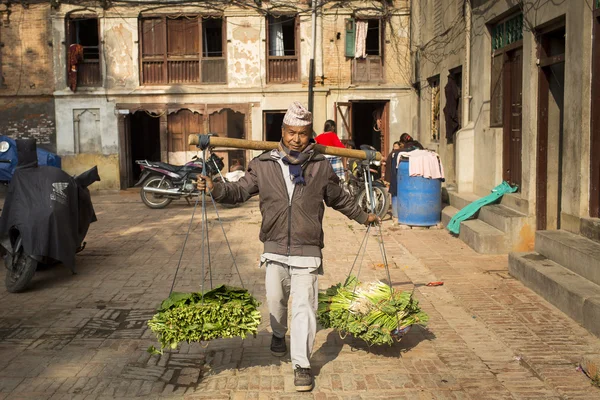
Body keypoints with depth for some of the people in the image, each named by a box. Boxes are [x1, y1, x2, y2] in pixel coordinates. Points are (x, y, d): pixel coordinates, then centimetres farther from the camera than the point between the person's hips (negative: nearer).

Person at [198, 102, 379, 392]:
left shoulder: (321, 166, 4)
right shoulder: (264, 164, 2)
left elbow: (338, 199, 18)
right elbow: (240, 191, 4)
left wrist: (362, 216, 26)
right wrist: (215, 188, -13)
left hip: (307, 250, -1)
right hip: (275, 248, 1)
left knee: (304, 306, -5)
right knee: (275, 298, 9)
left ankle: (301, 365, 5)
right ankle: (279, 334, 42)